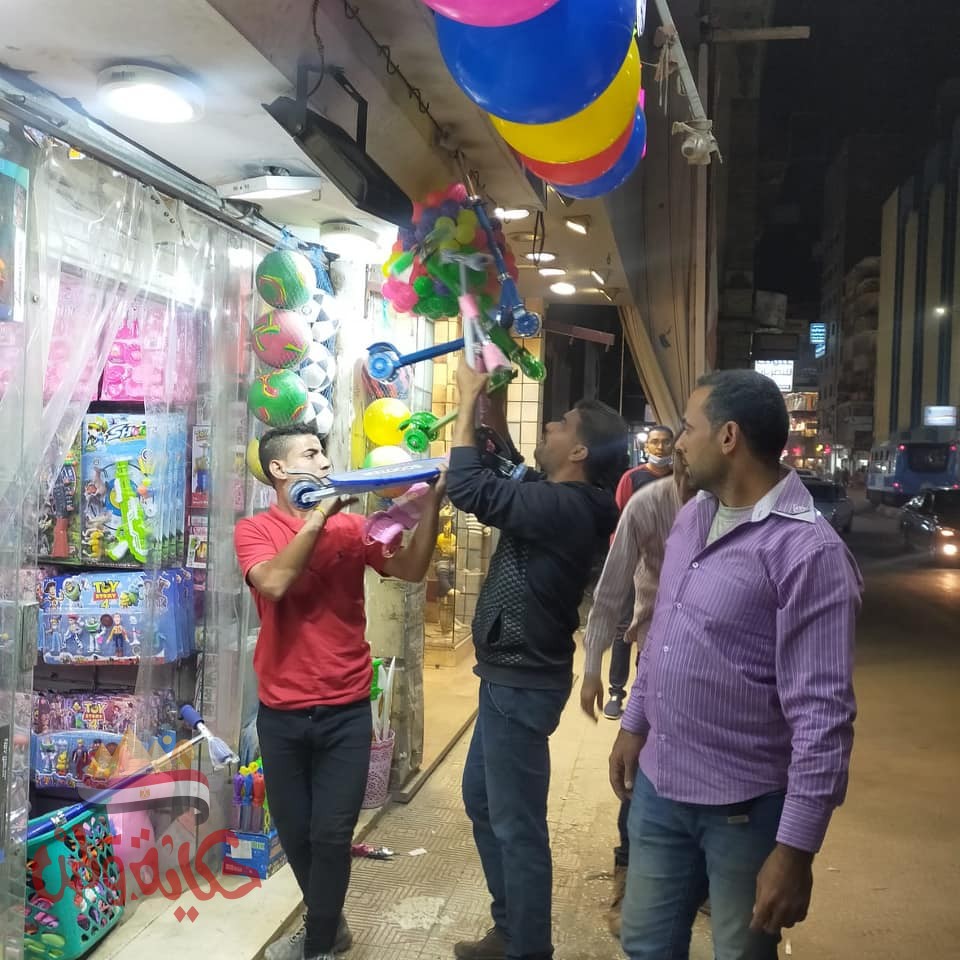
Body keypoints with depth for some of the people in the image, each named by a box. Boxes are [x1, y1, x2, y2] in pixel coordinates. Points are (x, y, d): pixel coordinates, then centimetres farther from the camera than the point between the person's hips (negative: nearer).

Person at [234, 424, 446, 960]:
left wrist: (432, 505, -19)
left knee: (331, 835, 0)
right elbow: (273, 582, -22)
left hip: (346, 711, 0)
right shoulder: (254, 530, -3)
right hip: (282, 714, 0)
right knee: (295, 833, 14)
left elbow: (411, 571, -9)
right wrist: (319, 513, -23)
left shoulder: (352, 527, 2)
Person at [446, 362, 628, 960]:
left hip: (523, 682, -11)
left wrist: (468, 401, -15)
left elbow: (468, 487, -25)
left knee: (517, 824, 0)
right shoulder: (564, 502, 6)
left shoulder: (561, 507, -23)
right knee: (483, 802, 21)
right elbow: (505, 475, 22)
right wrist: (495, 407, 10)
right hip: (511, 675, 11)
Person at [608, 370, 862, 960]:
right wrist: (634, 724, 18)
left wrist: (796, 848, -21)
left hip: (744, 807, -7)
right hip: (658, 785, 7)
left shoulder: (808, 551, -21)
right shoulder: (692, 517, 5)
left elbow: (823, 716, -22)